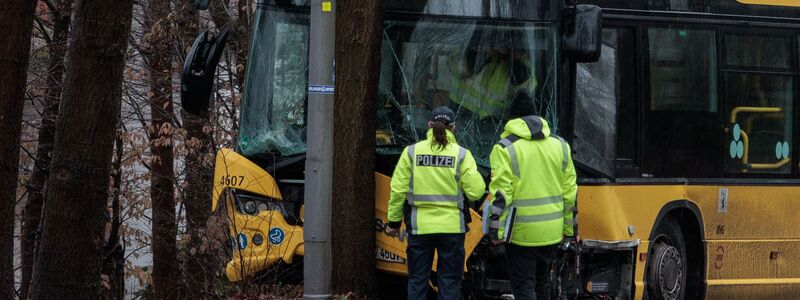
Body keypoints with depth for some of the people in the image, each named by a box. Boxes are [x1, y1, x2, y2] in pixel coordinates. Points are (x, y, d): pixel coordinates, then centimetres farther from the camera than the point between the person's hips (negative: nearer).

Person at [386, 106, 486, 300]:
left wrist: (394, 221, 8)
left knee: (417, 279, 9)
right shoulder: (461, 154, -5)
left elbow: (398, 190, -1)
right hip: (451, 226, -1)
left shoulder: (412, 152, -1)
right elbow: (475, 191, -8)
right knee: (450, 282, 6)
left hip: (420, 226, 1)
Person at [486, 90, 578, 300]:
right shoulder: (559, 145, 7)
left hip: (521, 233, -5)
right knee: (542, 283, 20)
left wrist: (497, 232, -10)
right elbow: (570, 192, 10)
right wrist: (568, 228, 18)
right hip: (551, 232, 5)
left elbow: (501, 195, -15)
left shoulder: (506, 149, -9)